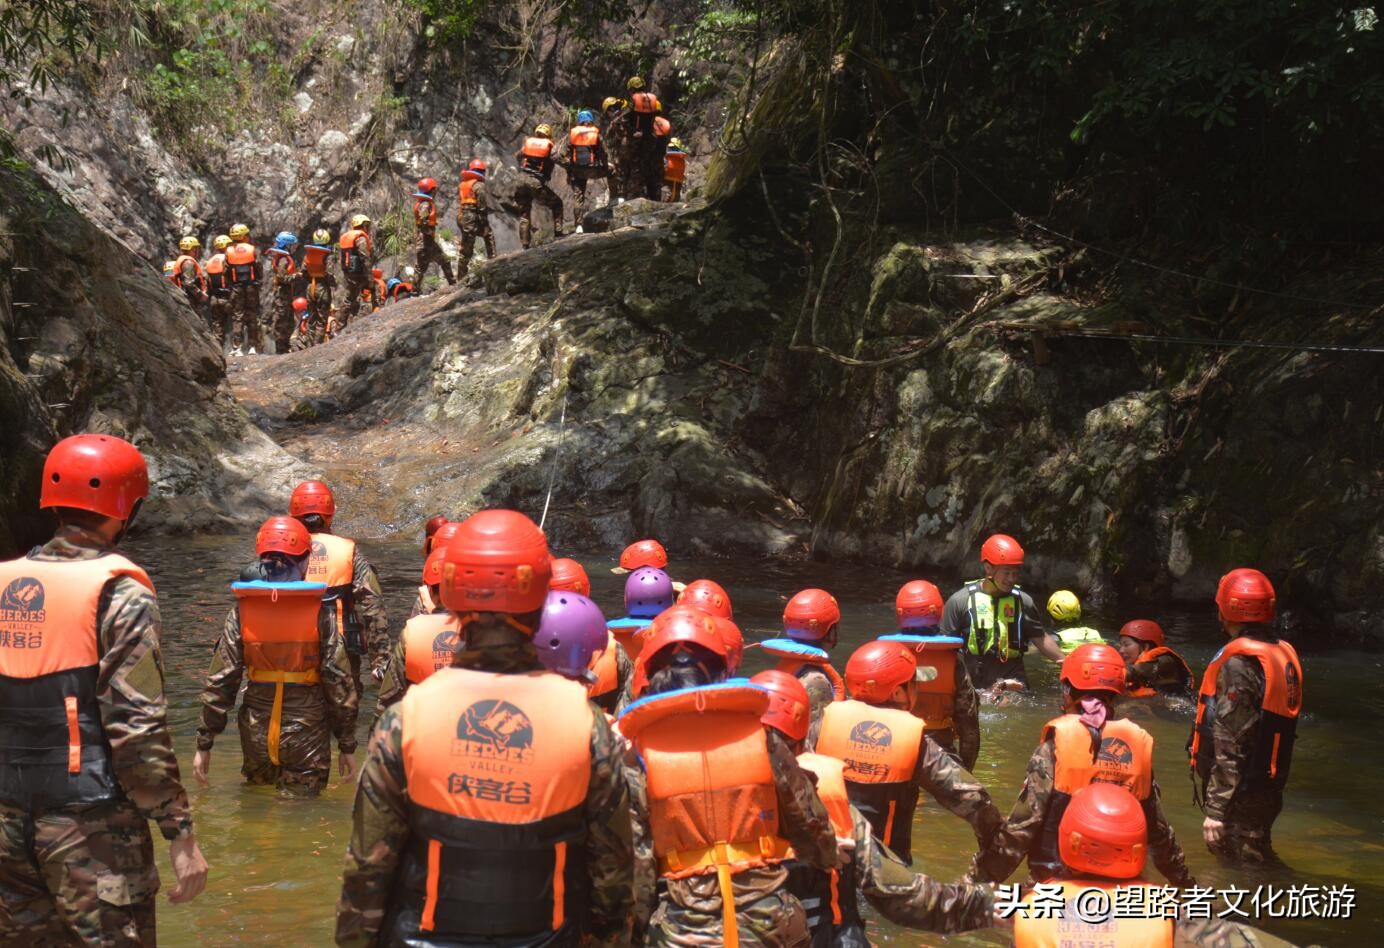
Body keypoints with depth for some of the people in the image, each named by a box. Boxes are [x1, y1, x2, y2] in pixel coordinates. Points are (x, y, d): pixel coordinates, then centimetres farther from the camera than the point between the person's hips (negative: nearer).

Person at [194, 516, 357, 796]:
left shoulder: (242, 613, -5)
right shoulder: (318, 615, -9)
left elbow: (219, 681, -5)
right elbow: (338, 682, -7)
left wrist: (204, 744, 2)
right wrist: (347, 745, 2)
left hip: (257, 732, 2)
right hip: (307, 737, -2)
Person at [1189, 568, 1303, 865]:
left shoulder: (1239, 662, -19)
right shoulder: (1285, 653, 8)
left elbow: (1230, 744, -21)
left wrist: (1216, 809, -19)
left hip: (1243, 794, -9)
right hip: (1270, 787, 9)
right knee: (1259, 860, 20)